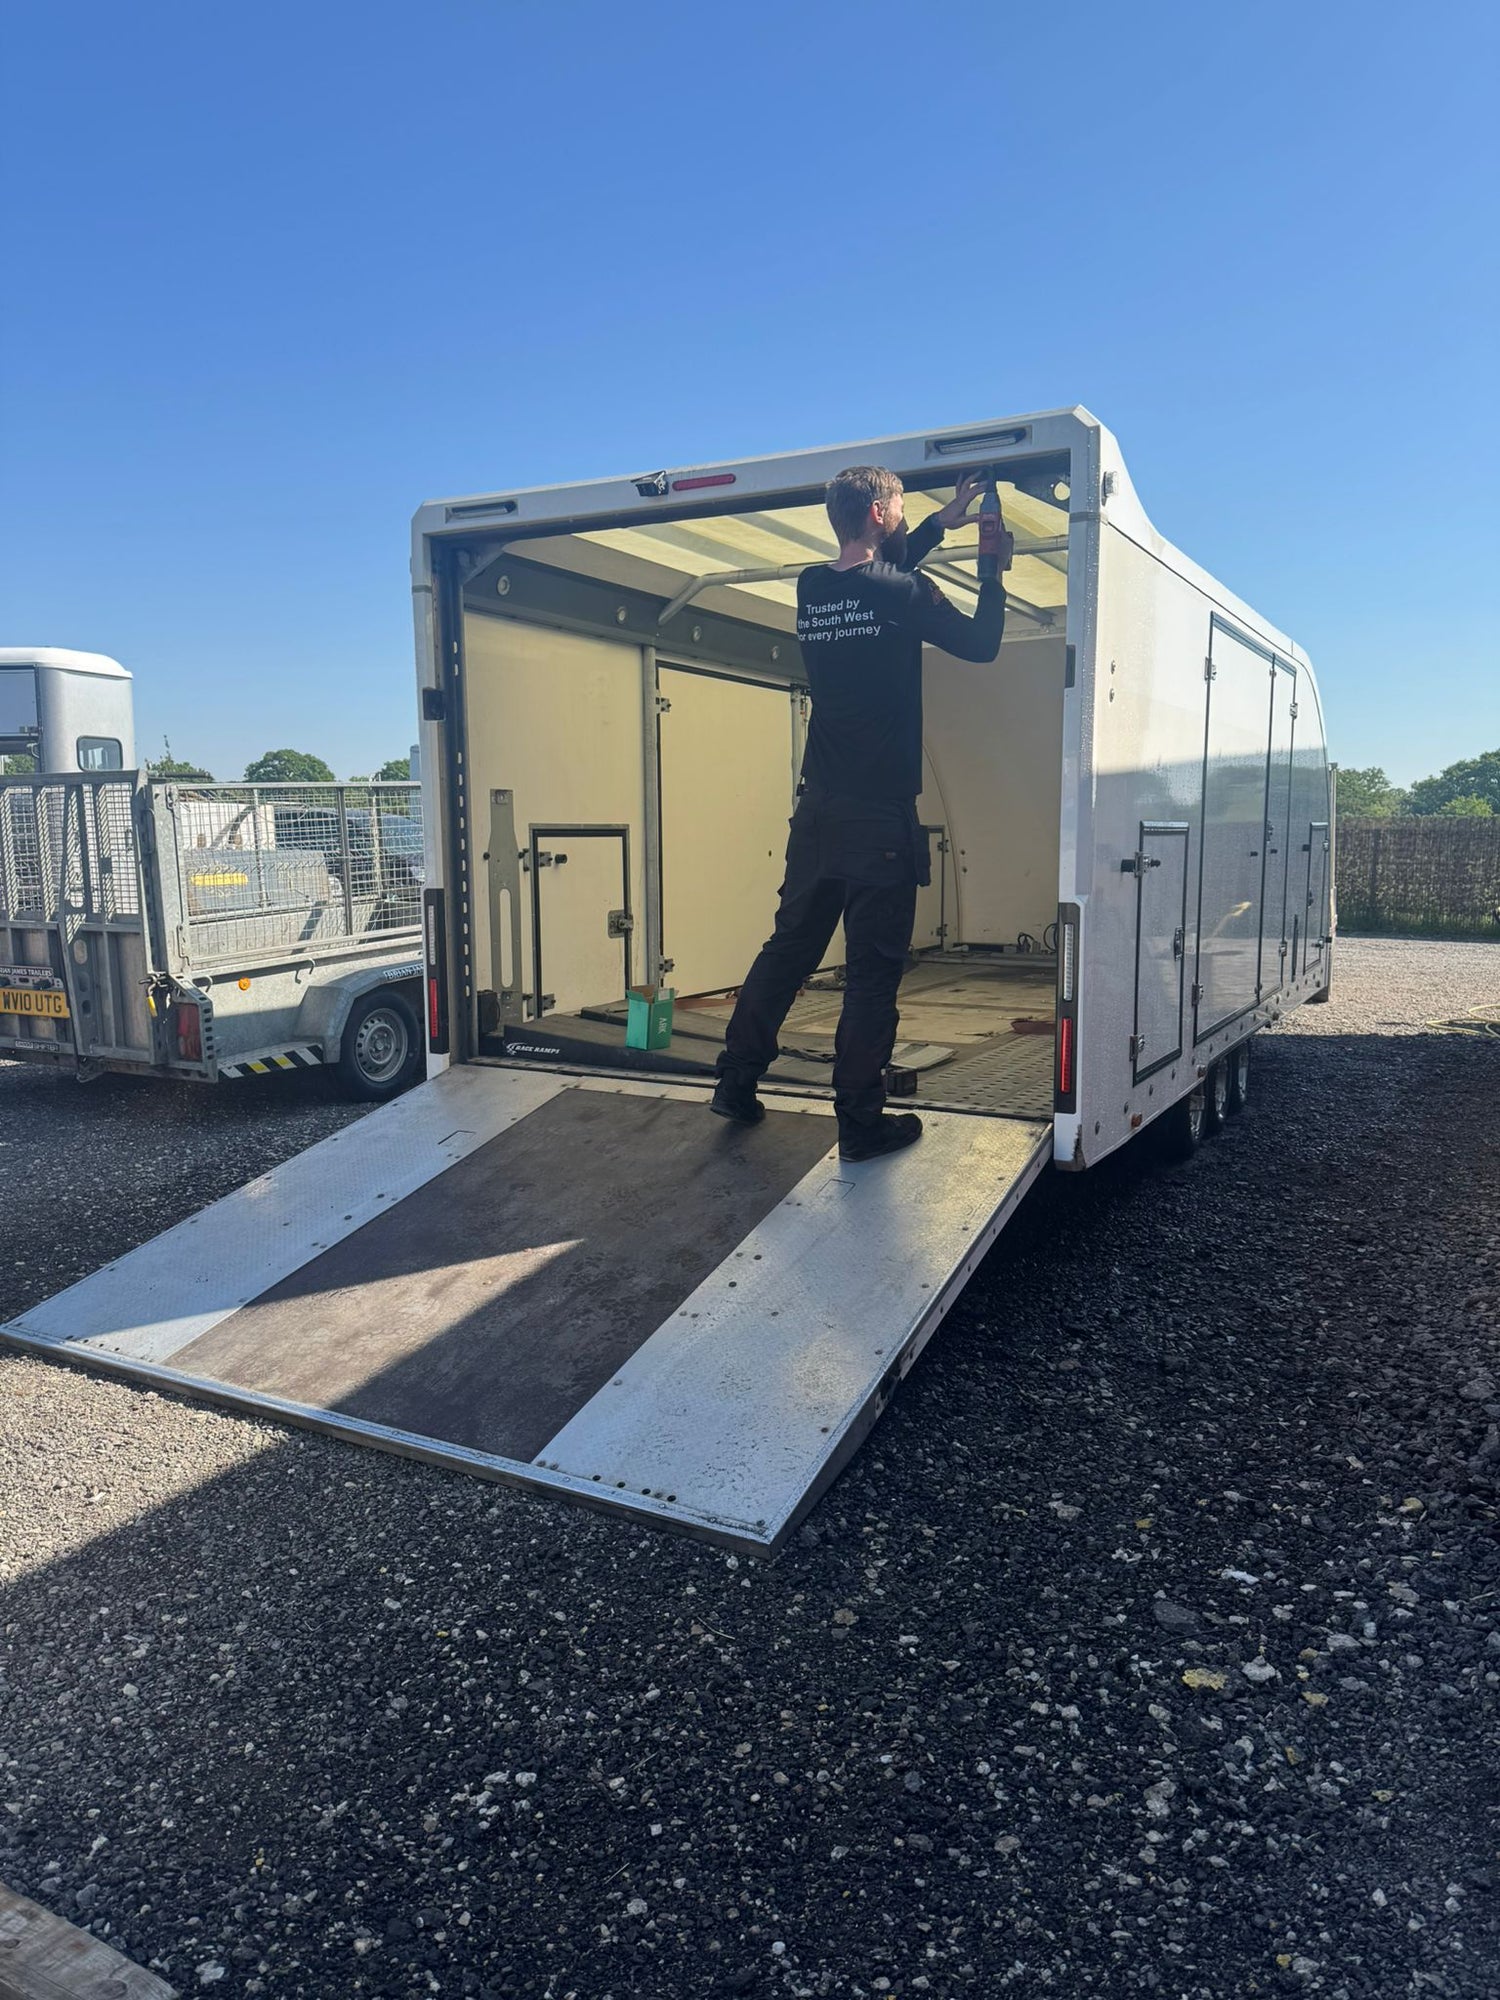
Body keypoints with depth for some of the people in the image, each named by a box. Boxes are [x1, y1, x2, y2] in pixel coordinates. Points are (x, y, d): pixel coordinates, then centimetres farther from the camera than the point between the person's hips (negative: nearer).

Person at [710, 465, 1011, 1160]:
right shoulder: (902, 595, -10)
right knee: (873, 971, -1)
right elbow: (981, 645, 5)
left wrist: (941, 522, 30)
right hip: (881, 819, -6)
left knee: (789, 948, 16)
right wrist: (994, 573, 19)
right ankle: (860, 1120, 4)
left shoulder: (811, 590, 8)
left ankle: (735, 1081, 21)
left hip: (818, 814, 6)